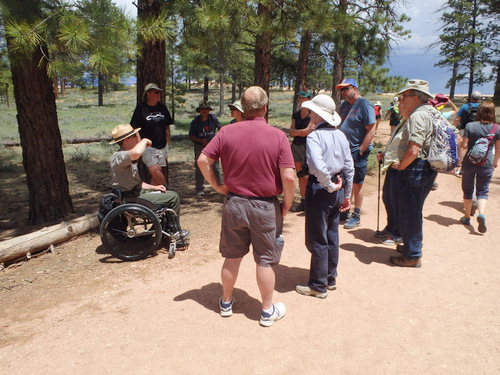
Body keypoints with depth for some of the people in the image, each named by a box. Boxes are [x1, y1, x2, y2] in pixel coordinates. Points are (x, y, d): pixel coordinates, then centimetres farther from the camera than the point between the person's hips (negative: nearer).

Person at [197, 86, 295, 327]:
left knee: (232, 257, 17)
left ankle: (226, 302, 35)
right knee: (266, 261, 11)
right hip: (266, 207, -2)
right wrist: (287, 205, -3)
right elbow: (288, 177, -16)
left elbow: (203, 160, -6)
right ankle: (268, 311, 26)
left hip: (234, 203, 3)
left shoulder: (227, 132, -5)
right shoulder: (278, 136, -13)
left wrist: (216, 185, 6)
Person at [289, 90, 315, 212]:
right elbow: (291, 132, 2)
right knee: (300, 176, 9)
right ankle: (303, 201, 15)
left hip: (308, 147, -7)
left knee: (307, 177, -9)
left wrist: (297, 132, -7)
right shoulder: (296, 114, 13)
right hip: (296, 146, 7)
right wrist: (303, 131, -12)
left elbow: (309, 132, -14)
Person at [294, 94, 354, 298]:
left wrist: (329, 185, -15)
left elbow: (319, 166, -31)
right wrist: (346, 194, 15)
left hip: (320, 188, -7)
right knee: (332, 236, 18)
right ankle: (330, 279, 32)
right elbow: (349, 167, 8)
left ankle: (318, 286, 17)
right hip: (338, 189, 8)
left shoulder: (314, 136, -16)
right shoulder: (341, 136, 5)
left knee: (317, 239, 5)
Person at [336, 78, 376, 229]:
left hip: (357, 152, -7)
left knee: (357, 184, 2)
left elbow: (371, 130, -16)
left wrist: (360, 151, -19)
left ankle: (356, 217, 13)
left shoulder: (365, 105, -12)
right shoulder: (344, 105, 12)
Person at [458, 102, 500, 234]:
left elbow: (464, 145, -8)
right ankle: (481, 214, -18)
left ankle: (467, 217, 23)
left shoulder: (470, 126, -6)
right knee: (483, 191, 7)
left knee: (468, 190, 14)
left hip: (469, 162, 0)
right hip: (486, 164, 0)